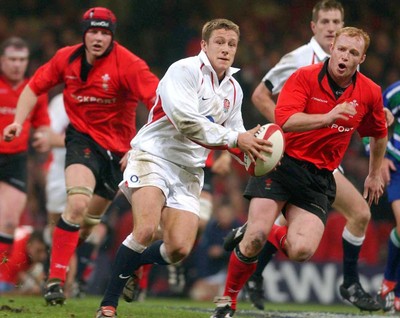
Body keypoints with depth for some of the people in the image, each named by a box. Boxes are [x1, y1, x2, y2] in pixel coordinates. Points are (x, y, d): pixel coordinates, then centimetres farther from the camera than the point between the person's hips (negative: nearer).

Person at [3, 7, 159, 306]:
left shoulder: (128, 65, -19)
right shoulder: (66, 59, -6)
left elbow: (160, 102, -26)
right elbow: (34, 87, 10)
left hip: (118, 147, 0)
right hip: (82, 138, 0)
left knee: (90, 218, 12)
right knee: (78, 203, -24)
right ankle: (55, 279, -21)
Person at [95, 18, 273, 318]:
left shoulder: (234, 90, 11)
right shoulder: (185, 71, -12)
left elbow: (237, 138, 22)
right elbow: (186, 121, -24)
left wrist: (252, 150, -2)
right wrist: (234, 139, -23)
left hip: (189, 170, 7)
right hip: (154, 155, -7)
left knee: (179, 248, -8)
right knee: (146, 230, -26)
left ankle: (128, 266, 23)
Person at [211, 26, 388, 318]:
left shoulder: (370, 93, 2)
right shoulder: (304, 77, -10)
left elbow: (379, 134, 22)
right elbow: (285, 119, -25)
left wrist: (375, 174, 28)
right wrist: (327, 117, -37)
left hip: (320, 178, 3)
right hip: (282, 163, -3)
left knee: (301, 250, -20)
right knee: (255, 238, -19)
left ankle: (270, 235, 17)